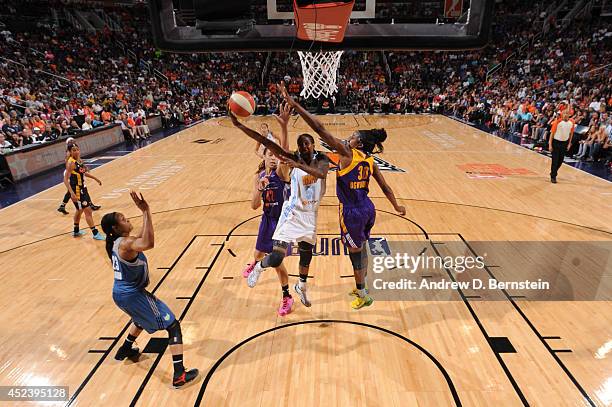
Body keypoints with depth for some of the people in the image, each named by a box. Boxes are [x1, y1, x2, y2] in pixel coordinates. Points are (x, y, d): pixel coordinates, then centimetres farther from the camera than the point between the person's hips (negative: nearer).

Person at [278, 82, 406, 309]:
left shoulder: (347, 153, -16)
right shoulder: (370, 161, 3)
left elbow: (319, 128, -22)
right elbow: (385, 188, 9)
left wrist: (294, 104, -23)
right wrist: (397, 206, 26)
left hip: (353, 212, -7)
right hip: (368, 208, 7)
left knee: (355, 252, 10)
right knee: (361, 248, 23)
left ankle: (363, 296, 26)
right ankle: (362, 287, 42)